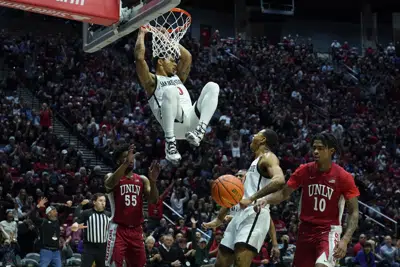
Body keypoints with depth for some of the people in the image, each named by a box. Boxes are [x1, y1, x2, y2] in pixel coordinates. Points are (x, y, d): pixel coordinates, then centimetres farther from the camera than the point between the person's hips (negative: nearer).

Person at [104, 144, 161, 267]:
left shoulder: (142, 179, 11)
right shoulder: (112, 177, -2)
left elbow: (153, 200, -1)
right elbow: (110, 184, -28)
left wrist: (153, 181, -20)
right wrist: (126, 163, -38)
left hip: (136, 230, 5)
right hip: (118, 229, -5)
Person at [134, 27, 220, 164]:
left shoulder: (177, 78, 36)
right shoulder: (152, 81, 15)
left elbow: (187, 57, 44)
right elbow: (139, 57, 3)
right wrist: (142, 34, 15)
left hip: (191, 120, 6)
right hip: (174, 124, -6)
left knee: (212, 87, -8)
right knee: (170, 91, -35)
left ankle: (200, 130, -27)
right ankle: (170, 142, -35)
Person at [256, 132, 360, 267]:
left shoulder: (343, 177, -11)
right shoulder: (304, 171, -2)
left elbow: (354, 212, -8)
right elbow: (284, 193, 4)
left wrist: (345, 240, -19)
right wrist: (266, 200, -18)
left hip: (329, 231, -4)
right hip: (306, 229, 4)